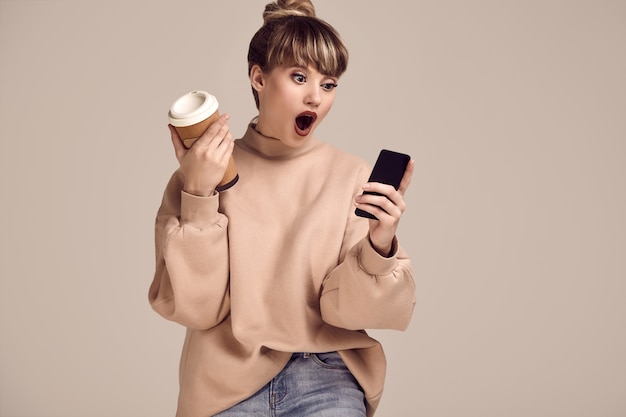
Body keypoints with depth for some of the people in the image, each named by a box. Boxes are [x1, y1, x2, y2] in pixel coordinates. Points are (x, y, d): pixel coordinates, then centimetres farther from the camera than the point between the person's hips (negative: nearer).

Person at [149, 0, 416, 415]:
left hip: (326, 374, -1)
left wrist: (379, 246, -22)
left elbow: (345, 310, -5)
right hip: (230, 380, 1)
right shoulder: (204, 173, 1)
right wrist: (198, 196, -14)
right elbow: (195, 308, -6)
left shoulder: (353, 176, -1)